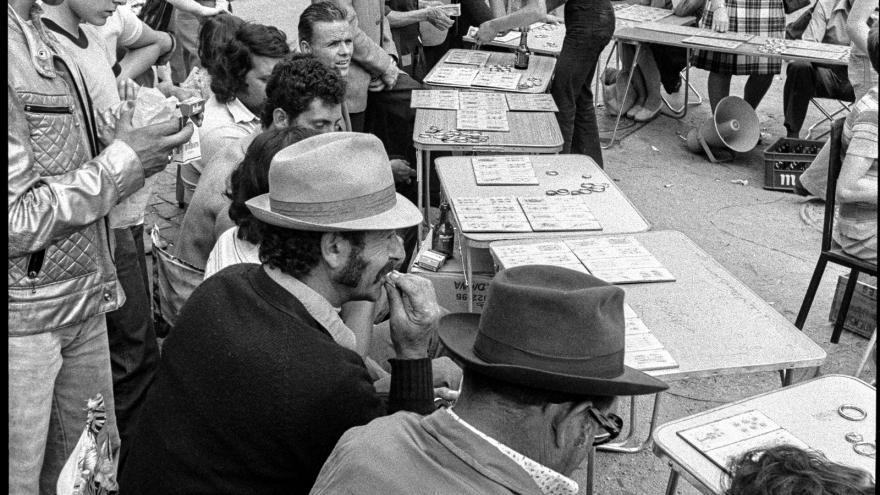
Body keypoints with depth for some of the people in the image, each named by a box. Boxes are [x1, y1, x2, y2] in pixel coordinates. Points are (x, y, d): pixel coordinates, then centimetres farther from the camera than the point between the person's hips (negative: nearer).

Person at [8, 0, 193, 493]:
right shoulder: (17, 47, -21)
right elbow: (16, 220, -23)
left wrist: (136, 153, 2)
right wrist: (122, 162, -15)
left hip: (80, 299, 9)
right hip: (25, 316, -8)